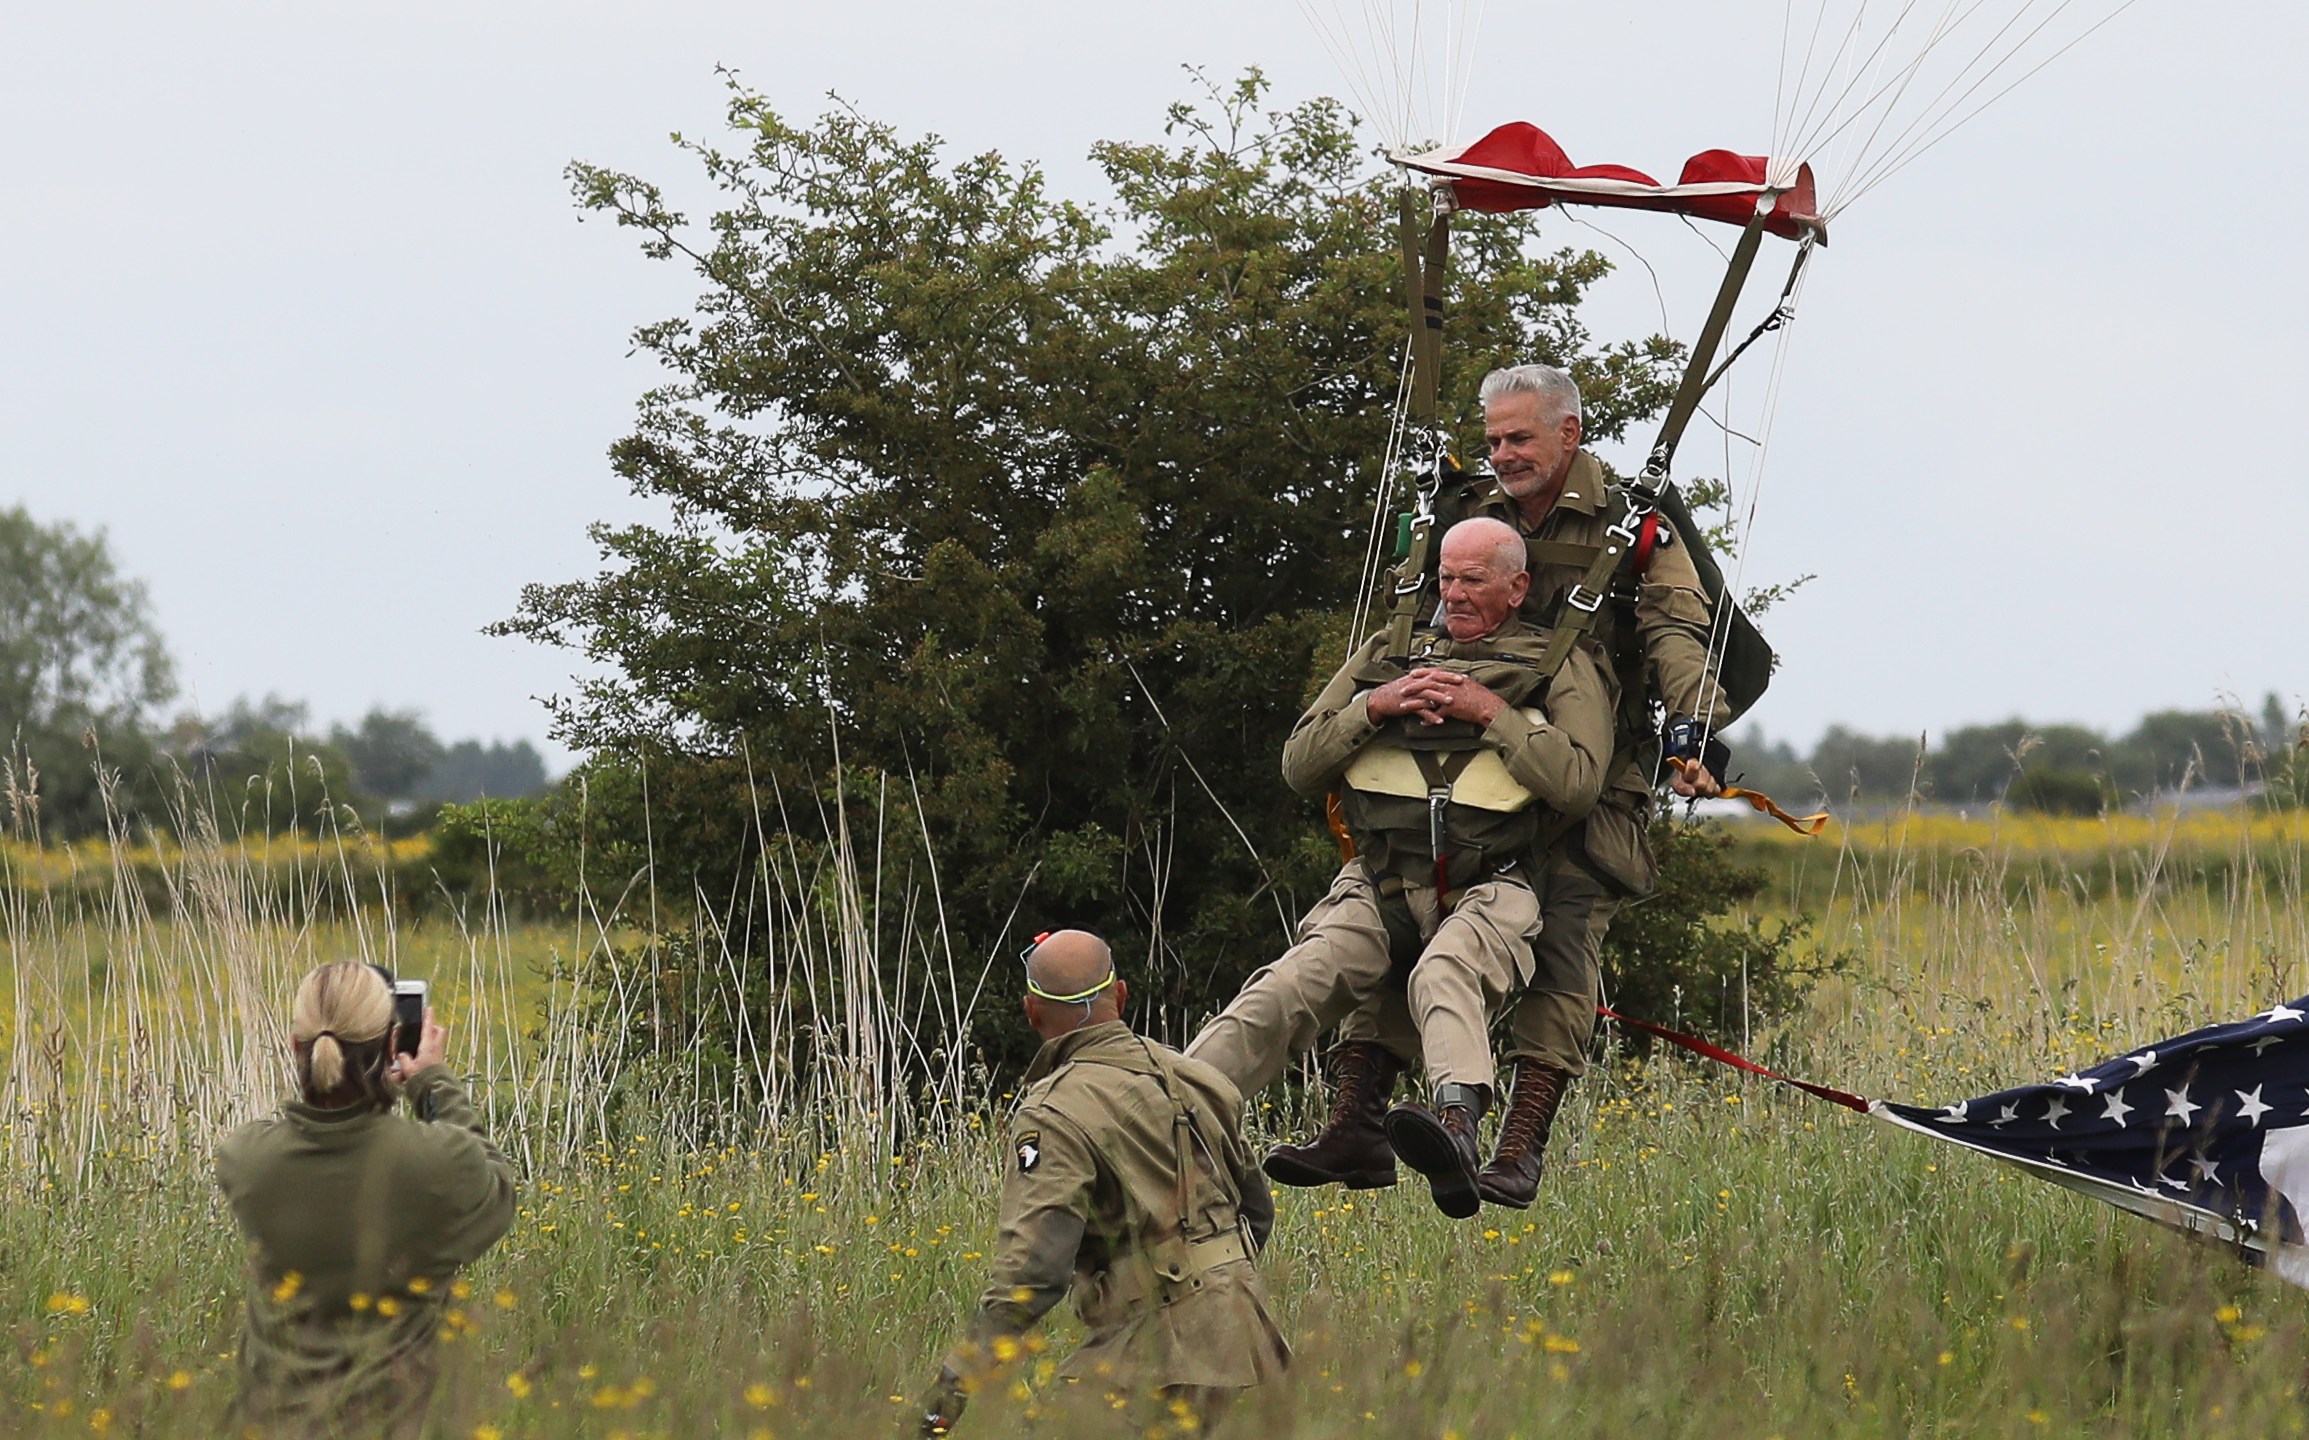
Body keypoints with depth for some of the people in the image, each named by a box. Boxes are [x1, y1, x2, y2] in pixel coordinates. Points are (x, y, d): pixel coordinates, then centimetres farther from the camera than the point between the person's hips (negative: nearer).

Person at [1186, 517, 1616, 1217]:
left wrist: (1490, 713, -7)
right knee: (1288, 989, -23)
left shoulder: (1561, 668, 12)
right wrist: (1374, 706, 1)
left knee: (1444, 975, -38)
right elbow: (1299, 765, 17)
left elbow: (1577, 782, -4)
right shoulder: (1388, 654, 21)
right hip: (1379, 887, 4)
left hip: (1488, 891, -3)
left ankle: (1457, 1126, -64)